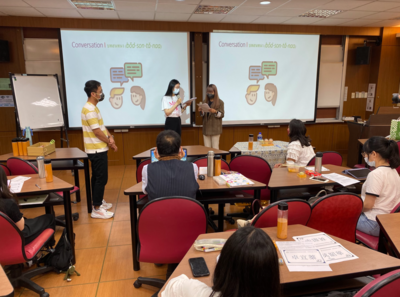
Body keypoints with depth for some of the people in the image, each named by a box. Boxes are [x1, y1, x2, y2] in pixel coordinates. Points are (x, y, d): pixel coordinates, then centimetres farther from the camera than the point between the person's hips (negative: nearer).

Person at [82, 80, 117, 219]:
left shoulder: (93, 108, 12)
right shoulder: (90, 110, -20)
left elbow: (102, 126, 14)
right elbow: (97, 131, -21)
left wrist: (110, 137, -3)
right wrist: (111, 144, -10)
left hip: (97, 149, 10)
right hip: (97, 150, -10)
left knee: (97, 177, 17)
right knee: (101, 178, -5)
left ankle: (98, 202, 29)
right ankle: (97, 209, 1)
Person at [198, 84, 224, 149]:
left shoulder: (220, 102, 0)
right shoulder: (205, 102, 12)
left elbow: (222, 114, -4)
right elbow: (202, 115, 14)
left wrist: (215, 112, -22)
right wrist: (201, 111, -7)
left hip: (215, 128, -4)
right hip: (206, 128, 4)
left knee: (215, 148, -4)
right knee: (206, 148, 5)